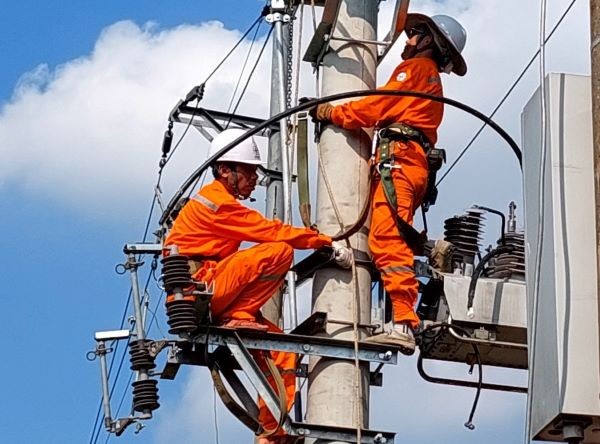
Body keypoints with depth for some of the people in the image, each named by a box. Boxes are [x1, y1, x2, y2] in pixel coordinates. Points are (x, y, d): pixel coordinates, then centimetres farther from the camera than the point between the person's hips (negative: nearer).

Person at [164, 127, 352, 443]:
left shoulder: (220, 202, 26)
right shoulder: (215, 200, -6)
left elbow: (237, 266, 21)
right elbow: (269, 231, -13)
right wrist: (327, 243, -12)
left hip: (209, 302, 10)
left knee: (281, 351, 5)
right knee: (279, 251, -20)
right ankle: (238, 318, -18)